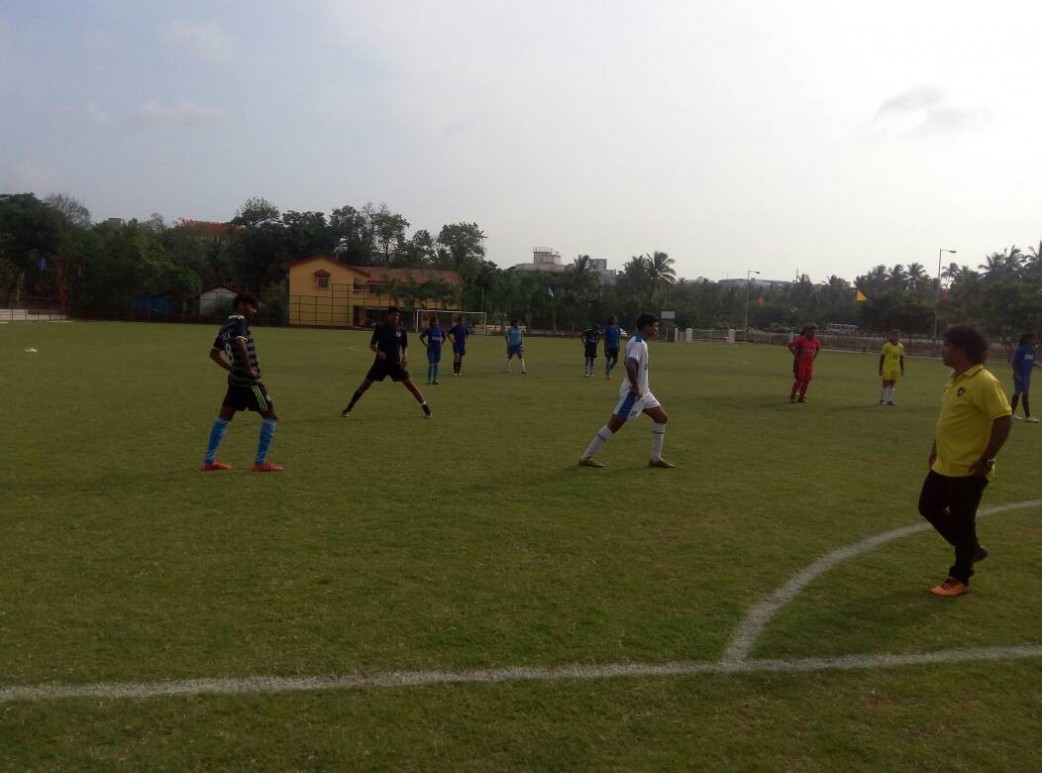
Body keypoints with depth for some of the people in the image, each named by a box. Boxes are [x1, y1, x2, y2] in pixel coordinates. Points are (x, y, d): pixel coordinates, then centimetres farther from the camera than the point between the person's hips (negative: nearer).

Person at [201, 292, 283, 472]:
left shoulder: (226, 325, 13)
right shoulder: (240, 322, -12)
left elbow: (214, 353, 22)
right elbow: (241, 344, -32)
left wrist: (232, 368, 19)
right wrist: (249, 369, -22)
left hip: (235, 379, 9)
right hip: (249, 381, -9)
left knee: (223, 417, 15)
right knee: (271, 417, 1)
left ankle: (209, 460, 19)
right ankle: (260, 462, 0)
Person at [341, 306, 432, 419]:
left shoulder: (401, 330, 2)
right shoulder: (380, 327, -4)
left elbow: (404, 346, 13)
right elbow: (372, 344, 0)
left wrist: (405, 356, -7)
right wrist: (379, 352, -20)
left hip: (395, 363, 1)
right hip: (381, 362, -1)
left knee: (410, 384, -6)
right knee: (364, 385, -3)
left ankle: (426, 409, 4)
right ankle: (348, 409, 8)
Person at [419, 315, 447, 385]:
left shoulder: (440, 329, 4)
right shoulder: (429, 329, -6)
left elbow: (444, 337, 21)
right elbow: (421, 336, -2)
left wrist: (441, 343, 10)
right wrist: (425, 344, -5)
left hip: (438, 349, 4)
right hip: (431, 349, -4)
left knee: (436, 365, 6)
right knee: (431, 364, -2)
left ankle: (435, 380, 13)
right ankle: (429, 380, 3)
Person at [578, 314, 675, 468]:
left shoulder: (638, 342, 12)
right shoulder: (639, 343, -19)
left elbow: (627, 361, 23)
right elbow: (630, 365, -34)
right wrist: (635, 388, -26)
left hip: (643, 392, 10)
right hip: (632, 392, -10)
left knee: (661, 417, 9)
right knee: (614, 425, -5)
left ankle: (656, 458, 14)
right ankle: (586, 457, 3)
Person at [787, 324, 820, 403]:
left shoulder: (816, 341, 4)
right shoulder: (801, 340, -13)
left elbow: (818, 348, 25)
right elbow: (789, 345, -13)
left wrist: (814, 357, 14)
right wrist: (795, 355, -10)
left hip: (810, 363, 6)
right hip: (800, 363, -6)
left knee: (807, 380, 4)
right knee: (800, 379, -6)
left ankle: (801, 397, 13)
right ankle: (792, 396, 4)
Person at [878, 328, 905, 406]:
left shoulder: (900, 346, 4)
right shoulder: (887, 345, -10)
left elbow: (901, 358, 12)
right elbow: (882, 357, -6)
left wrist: (902, 369, 12)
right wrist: (880, 369, -7)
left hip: (896, 368, 4)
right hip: (887, 367, -4)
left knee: (892, 384, 6)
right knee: (885, 384, -1)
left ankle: (890, 400, 10)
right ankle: (881, 399, 15)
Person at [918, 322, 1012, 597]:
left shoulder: (984, 383, -20)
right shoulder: (954, 378, 8)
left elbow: (1003, 421, -23)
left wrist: (986, 459, -21)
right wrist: (936, 449, 20)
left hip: (968, 470, -9)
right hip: (944, 465, 9)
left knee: (961, 522, 3)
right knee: (928, 508, 17)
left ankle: (959, 579, 20)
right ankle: (972, 549, 35)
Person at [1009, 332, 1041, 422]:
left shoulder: (1031, 350, 10)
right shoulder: (1019, 349, -14)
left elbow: (1031, 362, 17)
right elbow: (1014, 362, -14)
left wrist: (1037, 365, -3)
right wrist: (1016, 374, -19)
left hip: (1027, 375, 8)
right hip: (1020, 375, -8)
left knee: (1017, 393, 13)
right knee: (1025, 394, -8)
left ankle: (1012, 413, 19)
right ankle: (1028, 416, -4)